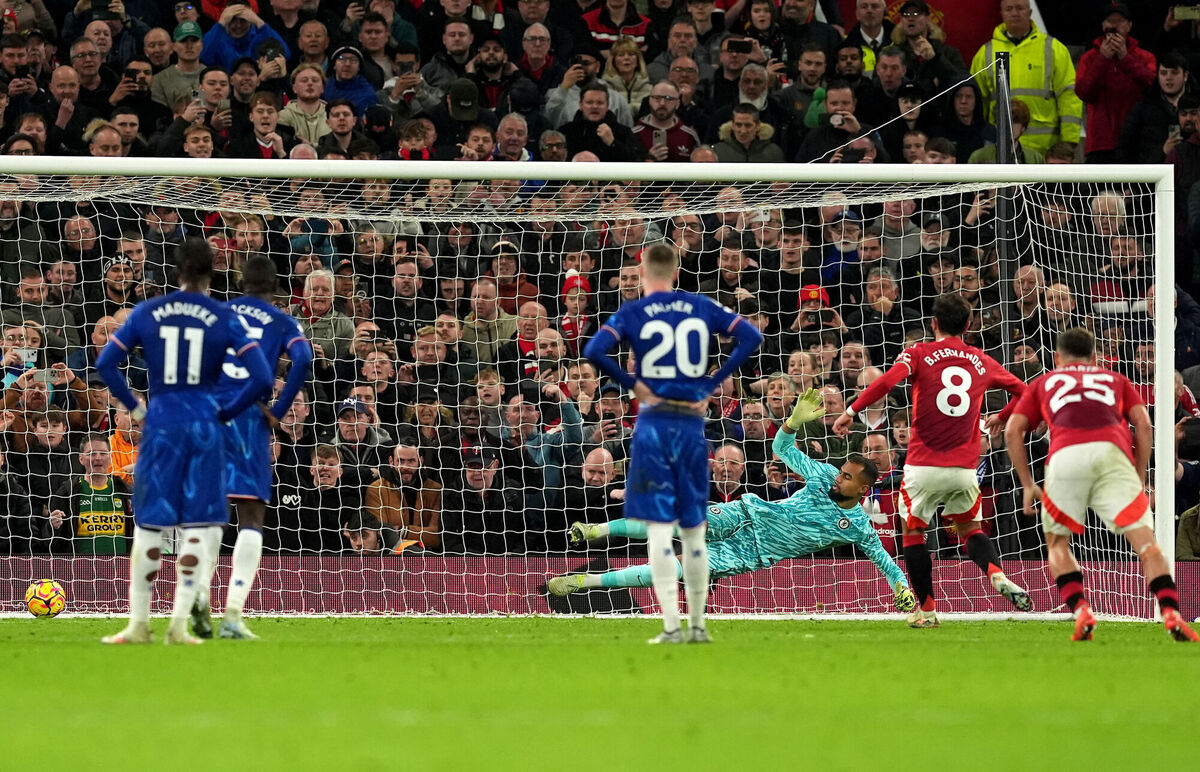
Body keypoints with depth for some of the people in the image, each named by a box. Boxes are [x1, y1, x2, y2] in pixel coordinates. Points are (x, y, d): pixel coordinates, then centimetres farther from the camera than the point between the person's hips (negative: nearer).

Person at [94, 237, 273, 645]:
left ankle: (139, 624, 10)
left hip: (160, 423, 1)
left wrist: (133, 406, 9)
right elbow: (262, 378, -8)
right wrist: (227, 411, 5)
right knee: (197, 525, 5)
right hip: (203, 424, -1)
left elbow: (105, 363, 0)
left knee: (148, 525, 8)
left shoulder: (147, 312, 1)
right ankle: (179, 624, 0)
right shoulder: (224, 319, -3)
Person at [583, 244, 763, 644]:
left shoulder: (632, 313, -2)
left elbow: (594, 351, -17)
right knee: (693, 529, 12)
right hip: (693, 425, 3)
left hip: (654, 423, -3)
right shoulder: (701, 308, 7)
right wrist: (712, 383, 3)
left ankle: (672, 625, -11)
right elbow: (751, 336, 2)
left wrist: (631, 383, -4)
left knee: (659, 528, -4)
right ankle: (697, 624, 16)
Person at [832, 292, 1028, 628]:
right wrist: (1001, 417, 34)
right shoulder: (982, 362, 11)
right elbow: (1022, 391, 18)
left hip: (924, 466, -3)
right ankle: (997, 574, -7)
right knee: (969, 528, 21)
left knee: (913, 531, 14)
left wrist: (851, 411, -13)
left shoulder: (919, 354, -1)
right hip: (965, 467, 3)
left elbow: (887, 381, -18)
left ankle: (926, 609, 12)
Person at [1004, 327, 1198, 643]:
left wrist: (1027, 484, 25)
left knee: (1057, 544, 17)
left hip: (1065, 455, 0)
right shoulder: (1115, 380, 34)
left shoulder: (1044, 383, 33)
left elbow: (1013, 431, 21)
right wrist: (1140, 480, 22)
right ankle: (1171, 614, -24)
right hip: (1112, 453, 0)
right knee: (1145, 540, -4)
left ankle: (1081, 612, -4)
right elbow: (1143, 424, 19)